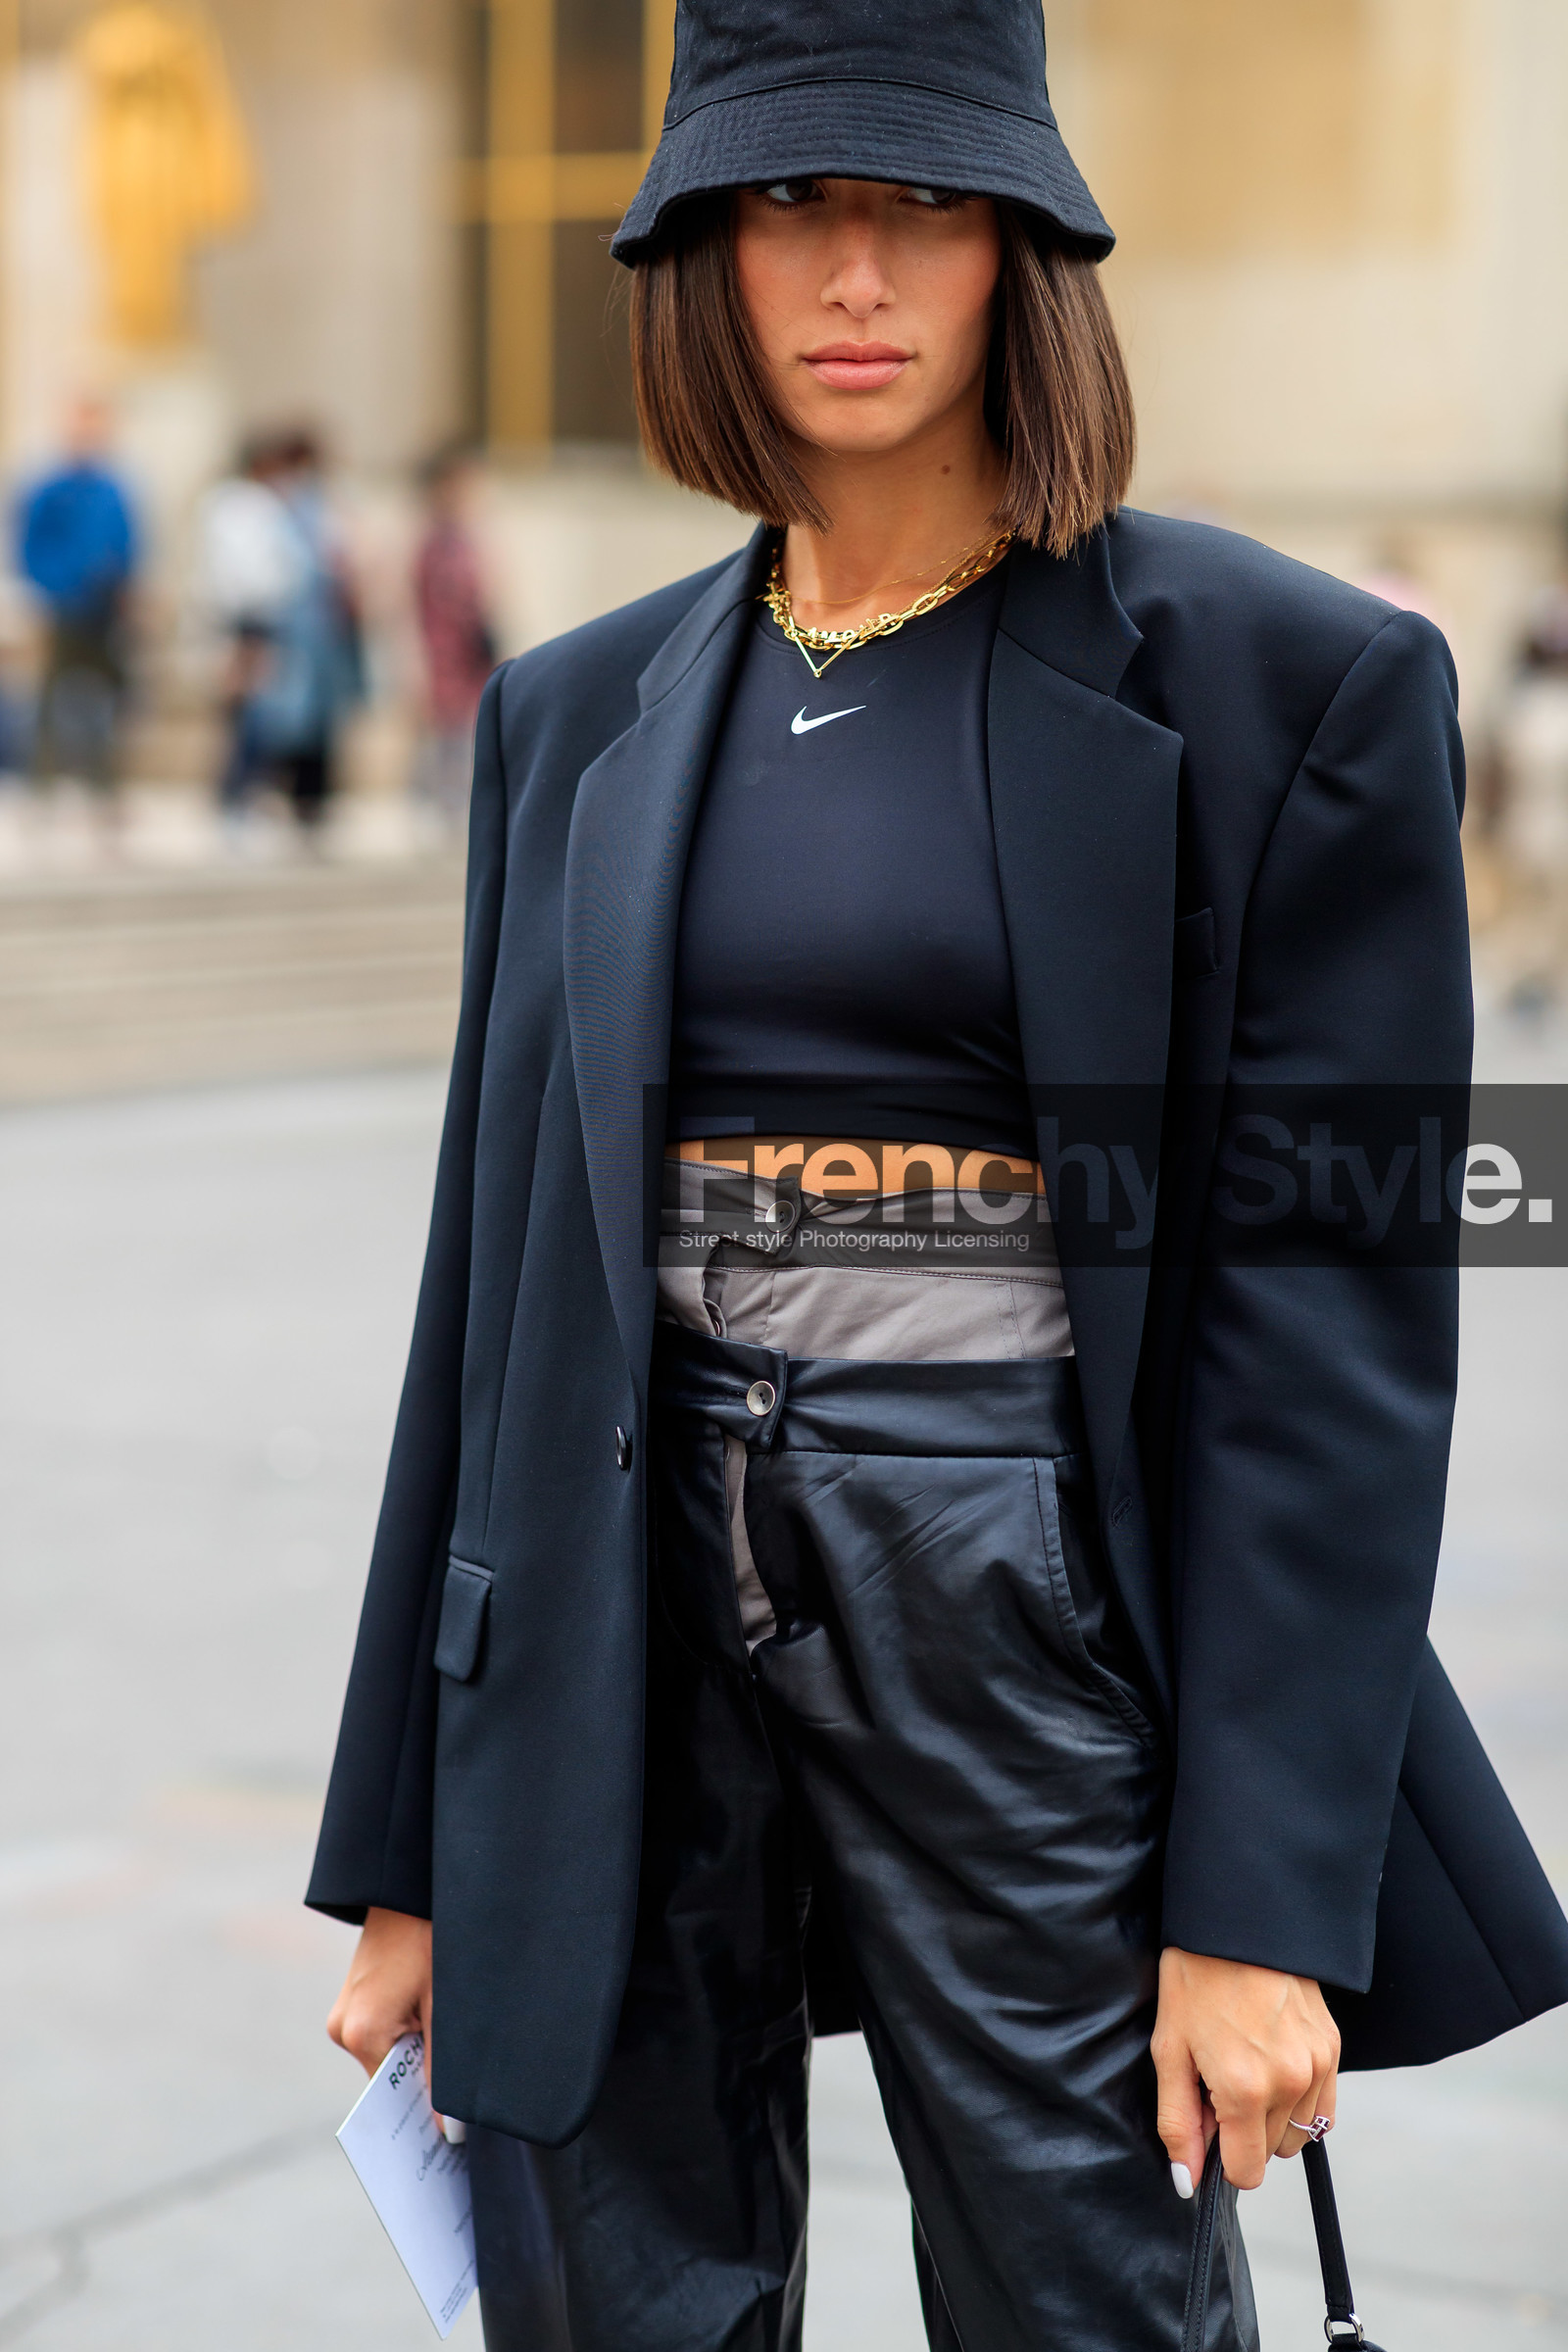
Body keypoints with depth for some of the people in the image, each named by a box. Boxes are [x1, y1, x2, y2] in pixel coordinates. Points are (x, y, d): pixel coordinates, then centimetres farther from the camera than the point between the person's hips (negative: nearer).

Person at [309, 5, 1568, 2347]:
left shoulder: (1286, 682, -4)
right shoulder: (584, 715, 8)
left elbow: (1340, 1322, -7)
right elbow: (496, 1277, 10)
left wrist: (1265, 1893, -12)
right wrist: (409, 1850, 10)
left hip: (1026, 1613, -3)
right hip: (625, 1615, 4)